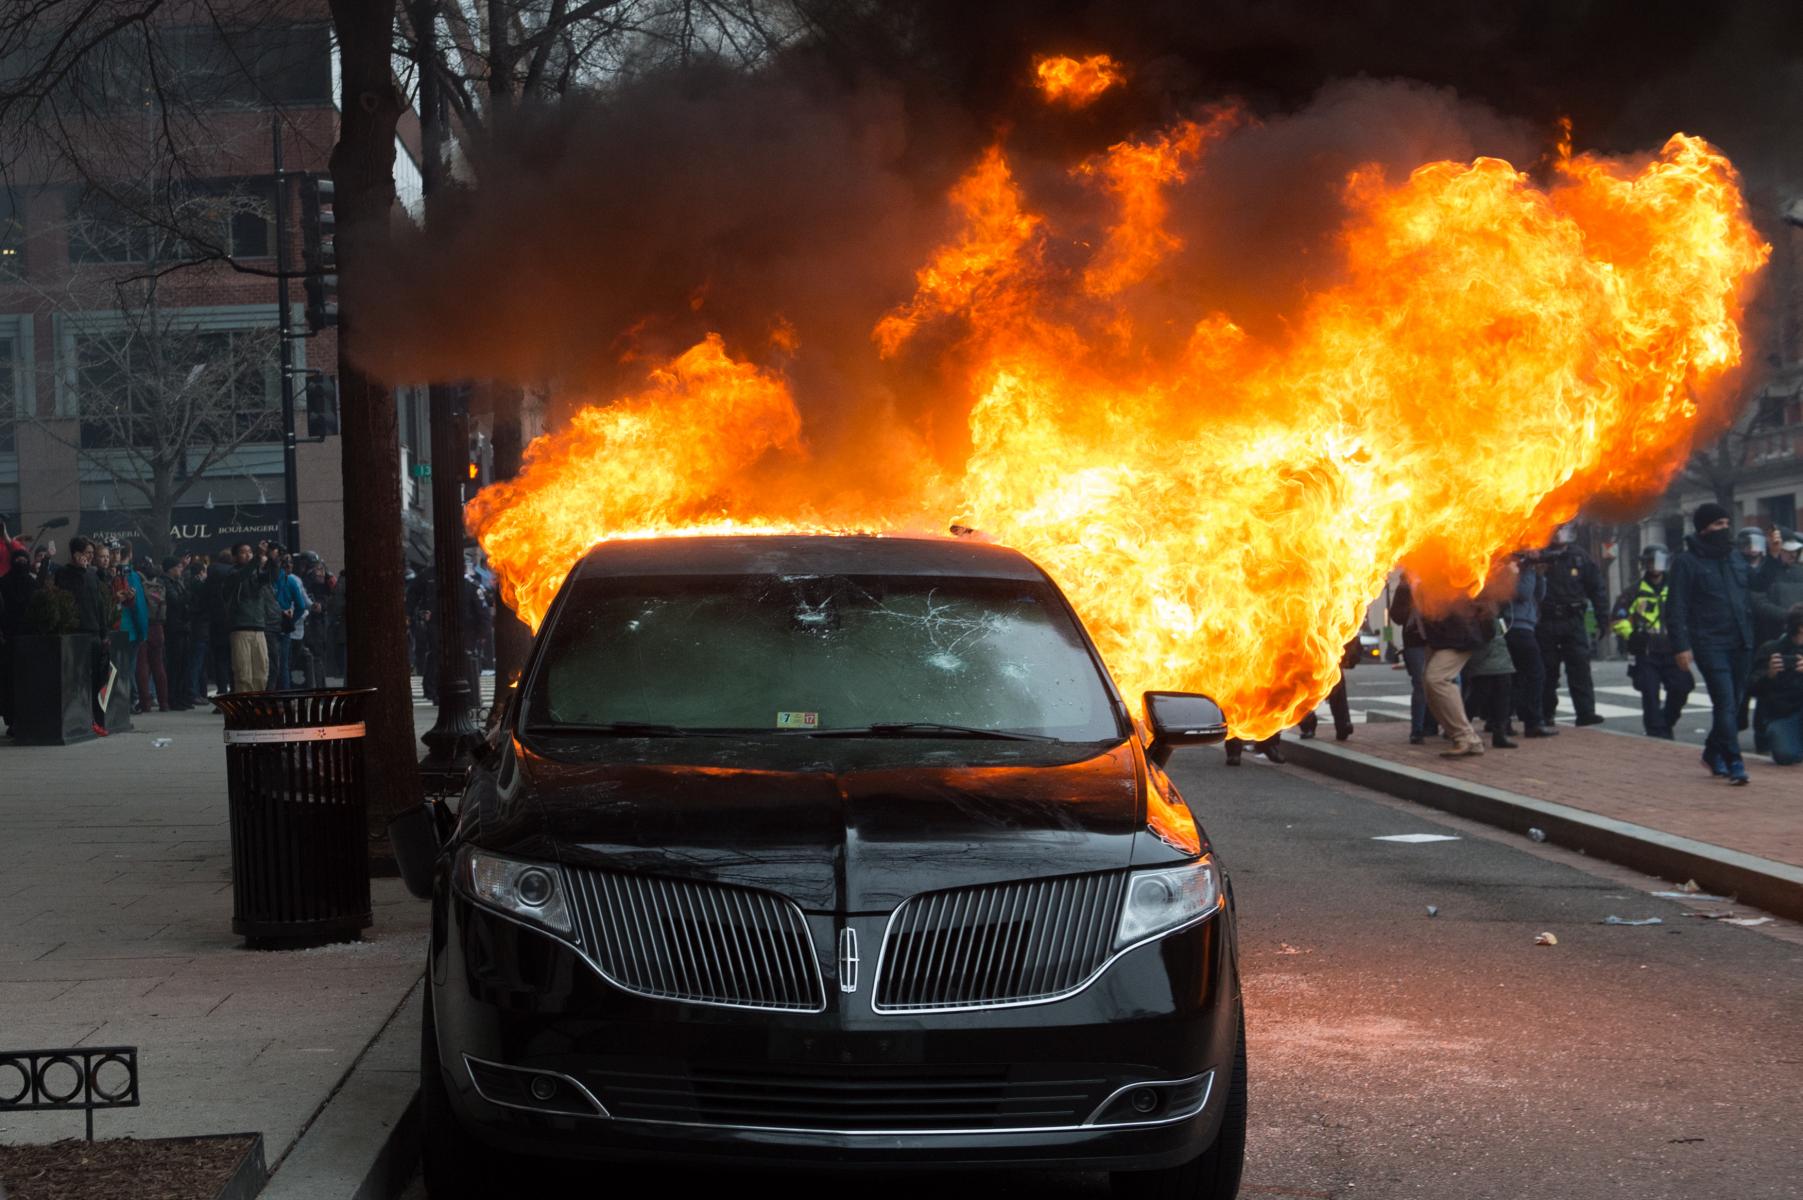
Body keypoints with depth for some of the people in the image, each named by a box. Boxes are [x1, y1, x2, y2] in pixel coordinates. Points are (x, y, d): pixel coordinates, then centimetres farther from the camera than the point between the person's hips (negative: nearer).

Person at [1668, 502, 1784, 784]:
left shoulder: (1735, 558, 15)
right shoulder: (1687, 562, -6)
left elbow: (1758, 581, 26)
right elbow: (1676, 609, -9)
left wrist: (1773, 555, 14)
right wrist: (1681, 646, -15)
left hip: (1740, 645, 7)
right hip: (1710, 645, -7)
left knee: (1732, 704, 12)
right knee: (1725, 702, -14)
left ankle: (1713, 753, 28)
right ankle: (1733, 763, -15)